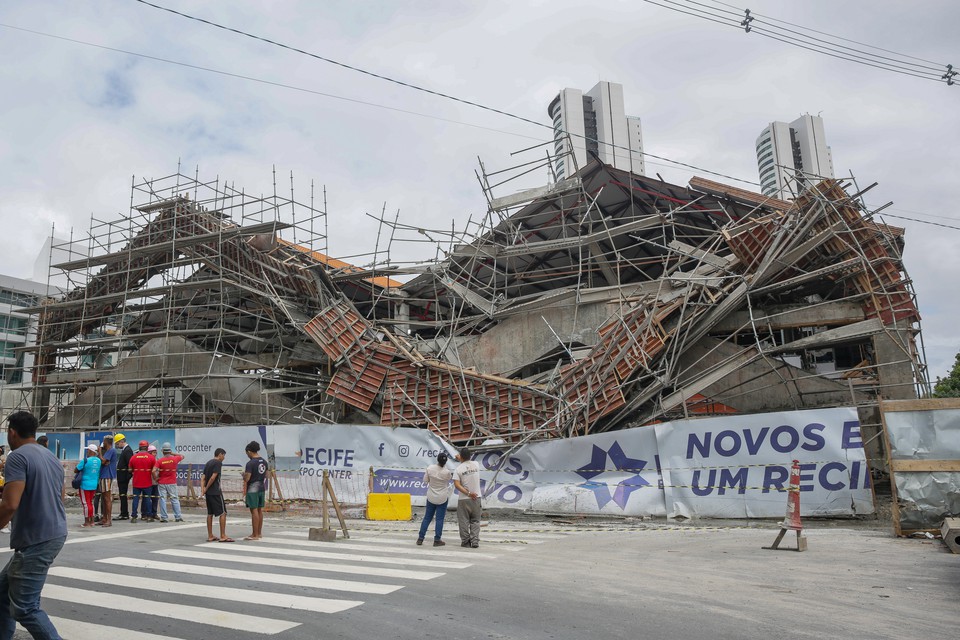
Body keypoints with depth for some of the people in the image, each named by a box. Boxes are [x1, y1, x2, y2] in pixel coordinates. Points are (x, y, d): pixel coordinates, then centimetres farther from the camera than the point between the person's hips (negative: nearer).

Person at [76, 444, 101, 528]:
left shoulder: (85, 460, -17)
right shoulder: (98, 461, 1)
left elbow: (76, 470, -10)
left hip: (85, 485, -6)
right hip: (94, 485, 6)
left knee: (85, 503, 2)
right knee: (90, 502, 17)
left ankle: (87, 522, 6)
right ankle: (91, 521, 20)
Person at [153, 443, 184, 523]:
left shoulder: (159, 461, -10)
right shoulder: (174, 459, -6)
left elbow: (154, 471, -19)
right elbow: (182, 456, 15)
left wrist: (155, 479, -3)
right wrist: (172, 453, 11)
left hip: (161, 483, -1)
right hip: (172, 483, 1)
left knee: (162, 499, 6)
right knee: (175, 499, 8)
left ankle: (163, 517, 6)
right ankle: (178, 517, 8)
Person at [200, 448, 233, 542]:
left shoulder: (208, 463, 16)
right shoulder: (218, 463, -10)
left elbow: (203, 478, 10)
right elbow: (213, 477, -18)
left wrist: (203, 490, 1)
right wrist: (206, 488, -7)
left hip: (208, 492, 9)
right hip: (216, 492, -9)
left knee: (210, 513, 12)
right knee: (223, 513, -4)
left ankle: (210, 536, 15)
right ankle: (223, 536, -6)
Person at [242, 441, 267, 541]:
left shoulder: (250, 463, -16)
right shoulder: (264, 462, 8)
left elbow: (247, 479, -16)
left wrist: (244, 474, 3)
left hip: (252, 489, -8)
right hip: (261, 488, 8)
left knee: (254, 511, -4)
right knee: (260, 510, 14)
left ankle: (255, 535, -1)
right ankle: (259, 533, 22)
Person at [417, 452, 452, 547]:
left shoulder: (430, 468, -12)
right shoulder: (447, 472, -18)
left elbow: (425, 481, -2)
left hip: (431, 497, 3)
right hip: (442, 498, -3)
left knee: (427, 518, 13)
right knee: (439, 519, 4)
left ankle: (420, 538, 16)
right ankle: (437, 540, 6)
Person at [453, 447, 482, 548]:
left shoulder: (458, 469, -8)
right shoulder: (476, 464, 1)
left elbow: (457, 484, -16)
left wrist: (468, 493, -16)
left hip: (464, 499, -2)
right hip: (476, 498, 2)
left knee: (464, 521, 8)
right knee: (475, 521, 11)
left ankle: (465, 541, 12)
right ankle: (475, 541, 5)